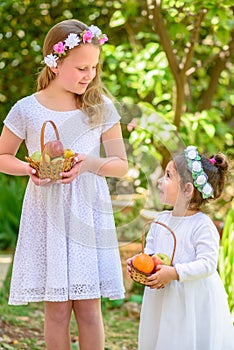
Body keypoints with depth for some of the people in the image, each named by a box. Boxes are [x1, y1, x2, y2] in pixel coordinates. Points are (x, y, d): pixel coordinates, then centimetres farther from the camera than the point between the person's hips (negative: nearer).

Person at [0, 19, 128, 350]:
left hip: (88, 214, 1)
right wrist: (29, 169, -11)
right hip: (47, 214, -1)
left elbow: (121, 164, 3)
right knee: (57, 308, 3)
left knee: (89, 307, 2)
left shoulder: (101, 107, 0)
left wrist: (89, 164, -17)